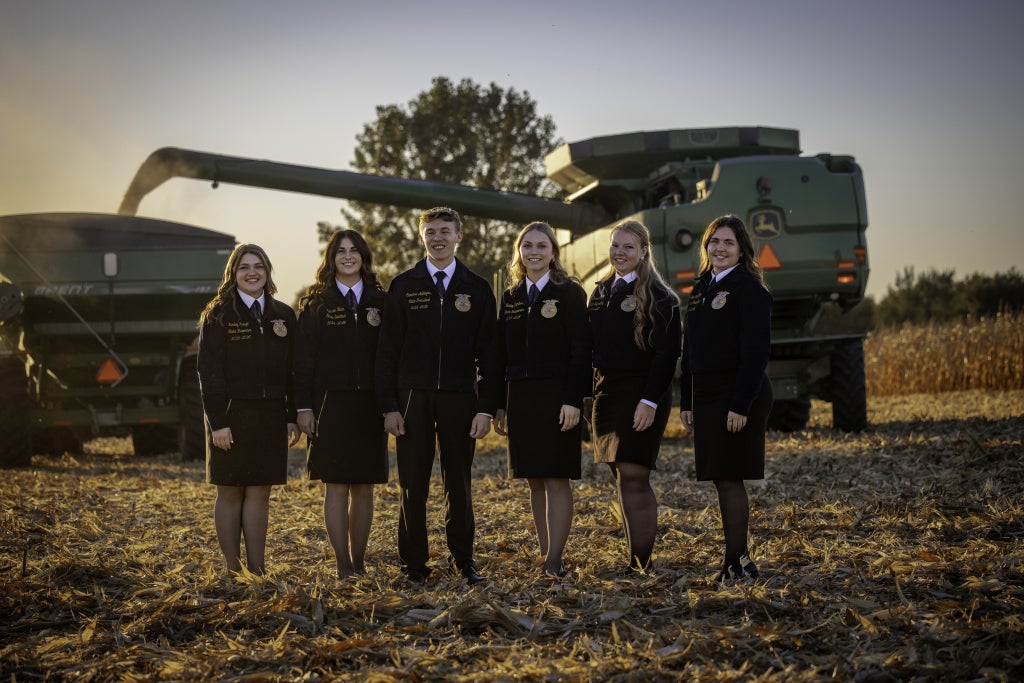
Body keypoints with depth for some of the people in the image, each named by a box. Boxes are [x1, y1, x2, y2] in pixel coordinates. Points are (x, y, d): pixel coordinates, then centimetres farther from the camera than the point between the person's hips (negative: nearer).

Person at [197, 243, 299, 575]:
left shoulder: (283, 315, 9)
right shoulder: (218, 315, -2)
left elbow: (292, 370, 10)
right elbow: (209, 371, -7)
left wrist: (293, 417, 4)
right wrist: (217, 421, -14)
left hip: (270, 417, 3)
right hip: (232, 415, -3)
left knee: (260, 492, 5)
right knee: (230, 493, 3)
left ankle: (257, 569, 9)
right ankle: (232, 570, 8)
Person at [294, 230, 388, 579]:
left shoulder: (379, 301, 9)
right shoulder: (315, 303, 3)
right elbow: (303, 358, 0)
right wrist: (304, 407, -7)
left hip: (369, 405, 2)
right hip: (330, 404, -2)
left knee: (364, 487, 6)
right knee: (335, 486, -1)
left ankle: (359, 561, 15)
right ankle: (343, 564, 4)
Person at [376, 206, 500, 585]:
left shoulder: (477, 288, 7)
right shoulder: (403, 286, 6)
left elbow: (489, 353, 5)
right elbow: (387, 351, 4)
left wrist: (487, 407, -3)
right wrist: (389, 405, -3)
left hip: (459, 398, 0)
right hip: (413, 398, 0)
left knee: (459, 484, 7)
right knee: (412, 486, 2)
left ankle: (464, 560, 17)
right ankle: (414, 564, 11)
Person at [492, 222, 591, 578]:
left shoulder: (570, 293, -2)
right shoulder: (510, 297, 13)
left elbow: (580, 350, -8)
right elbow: (502, 353, 12)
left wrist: (573, 400, -16)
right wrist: (499, 404, 7)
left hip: (557, 398, -5)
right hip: (520, 398, 5)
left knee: (557, 479, -5)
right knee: (535, 482, 8)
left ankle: (554, 561, -4)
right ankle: (544, 554, 15)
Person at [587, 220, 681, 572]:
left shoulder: (658, 297, -7)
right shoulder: (601, 293, 14)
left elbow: (666, 353, -13)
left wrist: (650, 401, -20)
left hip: (641, 398, -7)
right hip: (607, 395, 7)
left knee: (633, 477, -11)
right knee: (622, 479, 9)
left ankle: (642, 563, -7)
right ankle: (634, 561, 15)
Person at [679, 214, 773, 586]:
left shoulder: (749, 290, -9)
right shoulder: (701, 288, 14)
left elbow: (756, 352, -16)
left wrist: (741, 405, -20)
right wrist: (686, 401, 13)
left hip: (738, 398, -8)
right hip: (706, 397, 8)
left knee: (729, 479, -6)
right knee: (721, 480, 9)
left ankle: (735, 564, 0)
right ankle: (740, 559, 17)